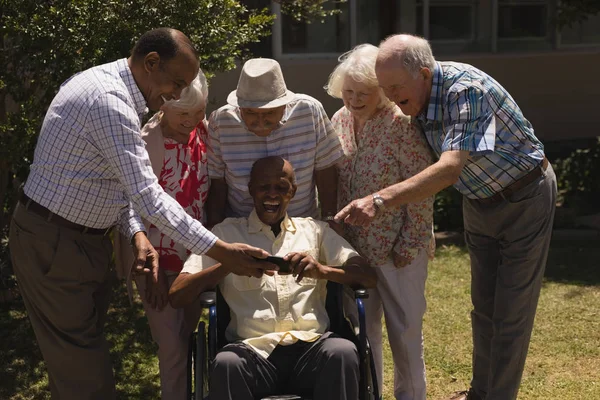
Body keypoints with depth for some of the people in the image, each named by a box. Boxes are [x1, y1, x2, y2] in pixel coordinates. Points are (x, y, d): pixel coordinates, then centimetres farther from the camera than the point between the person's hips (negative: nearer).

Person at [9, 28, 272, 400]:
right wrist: (219, 250, -28)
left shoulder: (113, 87, 8)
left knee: (87, 347, 16)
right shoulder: (109, 100, -25)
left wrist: (137, 233, -1)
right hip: (52, 243, -10)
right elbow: (147, 195, -30)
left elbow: (118, 178, 14)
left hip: (85, 237, 10)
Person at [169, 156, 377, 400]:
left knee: (343, 351, -33)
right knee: (226, 363, -35)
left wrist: (323, 270, -11)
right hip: (253, 351, -1)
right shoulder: (226, 233, 16)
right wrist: (228, 265, -11)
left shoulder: (315, 231, 20)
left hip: (311, 347, 1)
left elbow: (369, 277, 9)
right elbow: (176, 296, 6)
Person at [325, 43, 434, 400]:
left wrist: (409, 246, -14)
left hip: (397, 248, -5)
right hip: (355, 246, 5)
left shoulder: (401, 125, -16)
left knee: (405, 330, 9)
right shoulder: (339, 121, 2)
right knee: (362, 329, 14)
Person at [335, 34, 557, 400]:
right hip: (479, 201, 8)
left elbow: (450, 168, -46)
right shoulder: (417, 99, -11)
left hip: (524, 198, -7)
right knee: (483, 305, 16)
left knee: (511, 312, -1)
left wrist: (380, 200, -55)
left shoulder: (466, 89, -35)